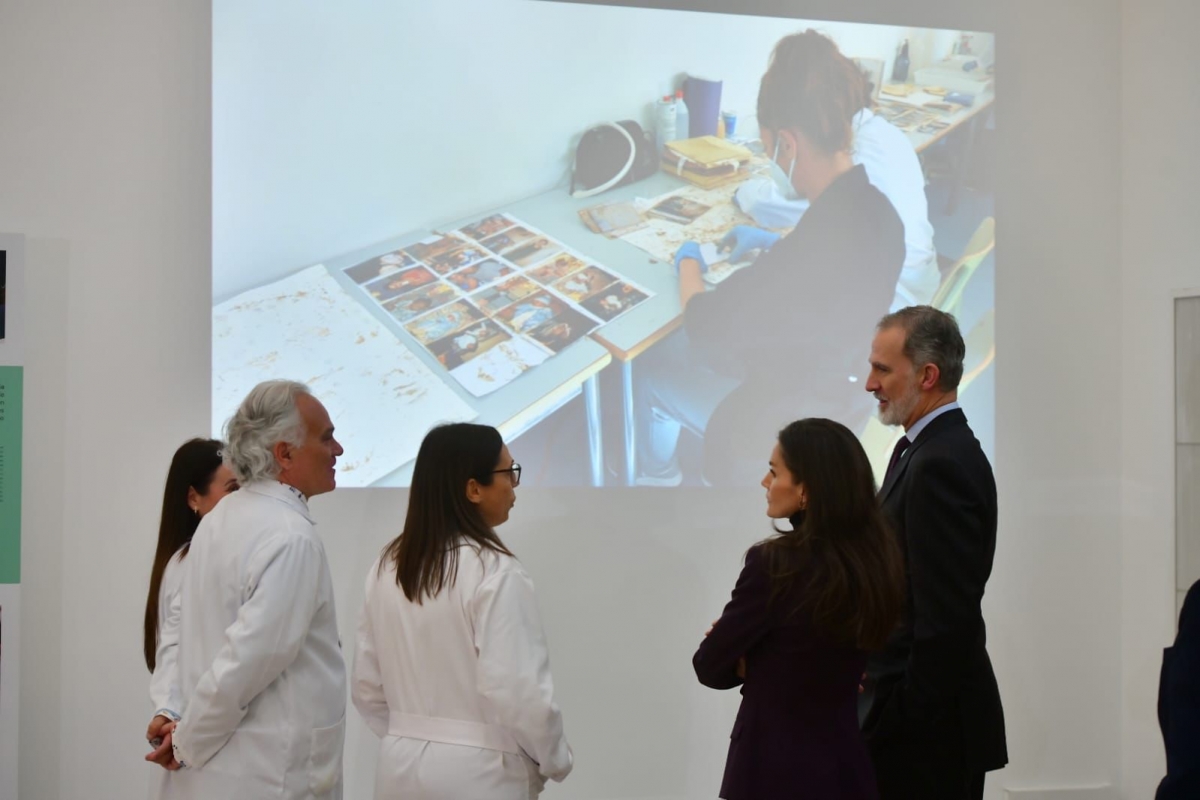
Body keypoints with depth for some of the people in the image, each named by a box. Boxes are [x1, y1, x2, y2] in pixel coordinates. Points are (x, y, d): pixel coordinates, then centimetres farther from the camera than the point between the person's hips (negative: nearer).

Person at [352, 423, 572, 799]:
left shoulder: (387, 567, 4)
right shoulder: (495, 572, -16)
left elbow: (367, 685, 8)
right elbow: (518, 692, -20)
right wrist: (554, 760, -4)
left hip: (403, 765, 7)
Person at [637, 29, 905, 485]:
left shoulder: (799, 262, -40)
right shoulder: (873, 207, -15)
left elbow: (703, 322, -21)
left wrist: (687, 263, -1)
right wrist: (772, 242, 17)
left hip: (795, 425, -7)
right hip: (841, 383, 7)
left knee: (652, 372, 18)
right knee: (685, 349, 27)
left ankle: (657, 475, 46)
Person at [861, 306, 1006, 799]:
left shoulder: (941, 464, -19)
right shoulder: (929, 449, 11)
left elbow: (946, 618, -23)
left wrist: (907, 719, -18)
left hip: (930, 723, -9)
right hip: (921, 709, 9)